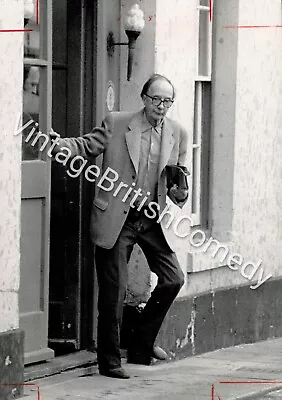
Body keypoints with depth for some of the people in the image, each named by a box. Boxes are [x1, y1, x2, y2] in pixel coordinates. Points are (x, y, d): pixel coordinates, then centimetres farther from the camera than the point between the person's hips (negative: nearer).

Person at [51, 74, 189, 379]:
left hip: (153, 219, 4)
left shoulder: (177, 134, 7)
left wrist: (179, 192, -9)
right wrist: (57, 144, -18)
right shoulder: (116, 124, -3)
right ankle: (109, 360, 10)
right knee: (114, 291, -1)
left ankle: (141, 345, 19)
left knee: (173, 278, 0)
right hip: (117, 219, -4)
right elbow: (87, 145, 0)